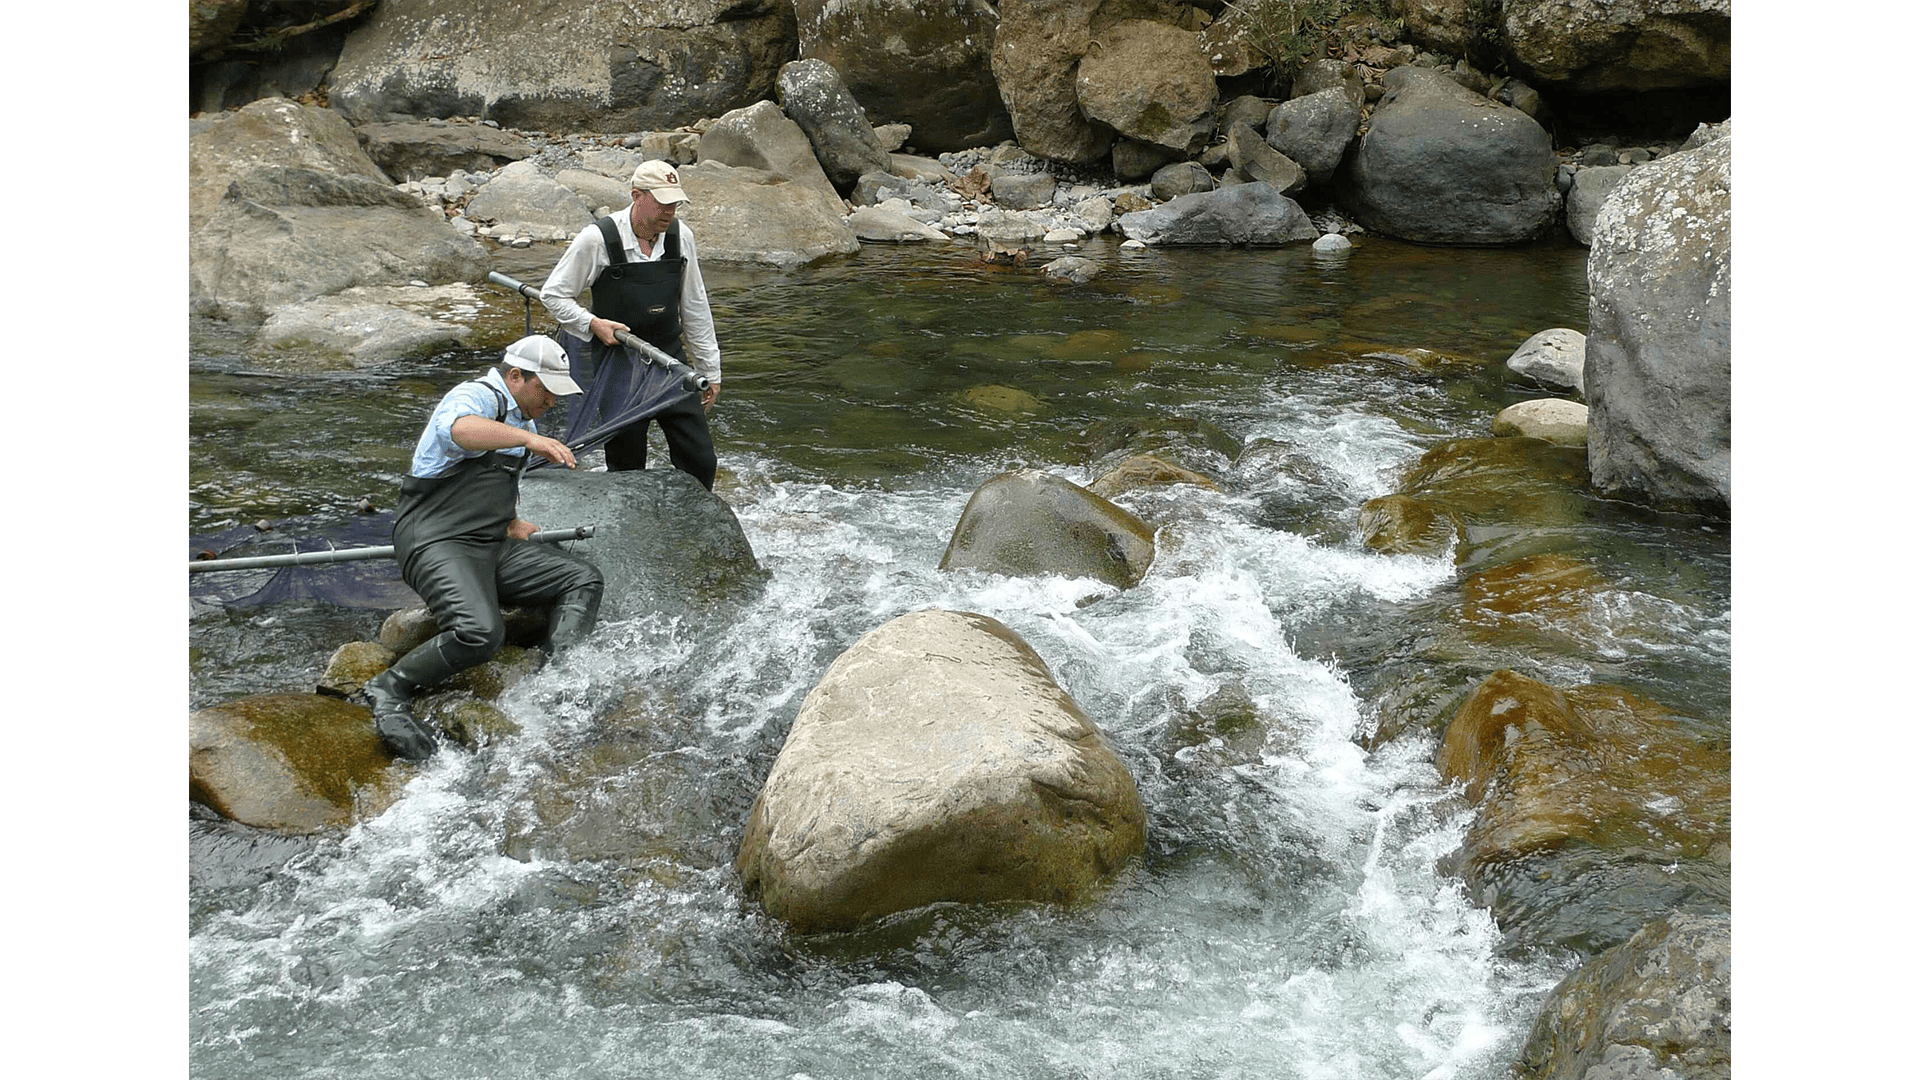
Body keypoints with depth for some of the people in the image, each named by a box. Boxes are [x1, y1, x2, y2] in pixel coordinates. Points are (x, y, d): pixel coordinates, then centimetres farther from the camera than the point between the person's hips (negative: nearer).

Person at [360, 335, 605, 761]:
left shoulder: (520, 421, 24)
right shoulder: (476, 397, -7)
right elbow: (459, 429, -35)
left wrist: (510, 524, 23)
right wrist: (529, 438, -41)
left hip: (491, 548, 10)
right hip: (437, 544, -10)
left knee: (584, 579, -2)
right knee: (480, 632, -33)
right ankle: (390, 688, -16)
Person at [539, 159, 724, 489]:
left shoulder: (680, 236, 0)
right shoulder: (597, 239, -13)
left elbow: (694, 307, 9)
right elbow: (552, 294, -2)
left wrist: (709, 371, 12)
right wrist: (593, 323, -17)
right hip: (619, 364, -4)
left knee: (700, 461, 0)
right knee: (626, 469, 2)